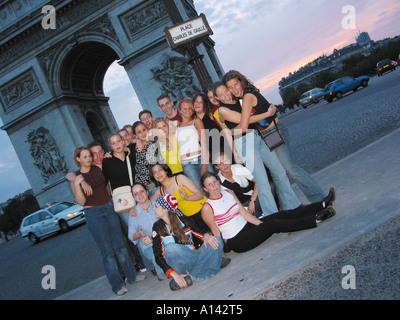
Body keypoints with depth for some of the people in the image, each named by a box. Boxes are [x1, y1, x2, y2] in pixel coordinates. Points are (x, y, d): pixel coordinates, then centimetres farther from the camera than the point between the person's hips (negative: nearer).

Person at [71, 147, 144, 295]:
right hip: (93, 214, -3)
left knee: (119, 245, 9)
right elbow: (81, 201, -11)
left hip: (109, 208, 4)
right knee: (107, 250, -1)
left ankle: (131, 275, 21)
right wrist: (77, 184, -23)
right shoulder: (75, 177, -3)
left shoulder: (98, 169, 6)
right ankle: (117, 284, 7)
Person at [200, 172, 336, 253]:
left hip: (247, 226, 7)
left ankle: (323, 205, -4)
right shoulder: (207, 208, -12)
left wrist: (262, 224, 1)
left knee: (284, 215, -5)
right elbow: (216, 233, -8)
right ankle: (316, 219, -18)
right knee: (274, 225, -22)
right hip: (237, 241, -7)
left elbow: (244, 213, 8)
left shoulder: (228, 193, 7)